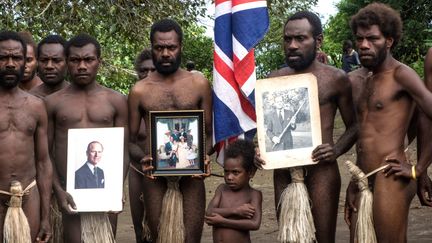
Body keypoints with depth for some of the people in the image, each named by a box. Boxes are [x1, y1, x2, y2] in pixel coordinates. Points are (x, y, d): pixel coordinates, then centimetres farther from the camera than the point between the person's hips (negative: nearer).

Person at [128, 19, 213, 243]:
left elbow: (211, 132, 10)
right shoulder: (139, 91, 5)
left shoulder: (199, 84, 6)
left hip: (191, 173, 0)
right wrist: (142, 157, -12)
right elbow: (130, 139, 10)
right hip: (155, 174, 0)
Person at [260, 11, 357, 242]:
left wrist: (337, 150, -13)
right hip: (283, 170, 4)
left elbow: (353, 125, 6)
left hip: (321, 170, -3)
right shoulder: (275, 79, 8)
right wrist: (257, 149, -5)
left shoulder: (335, 79, -2)